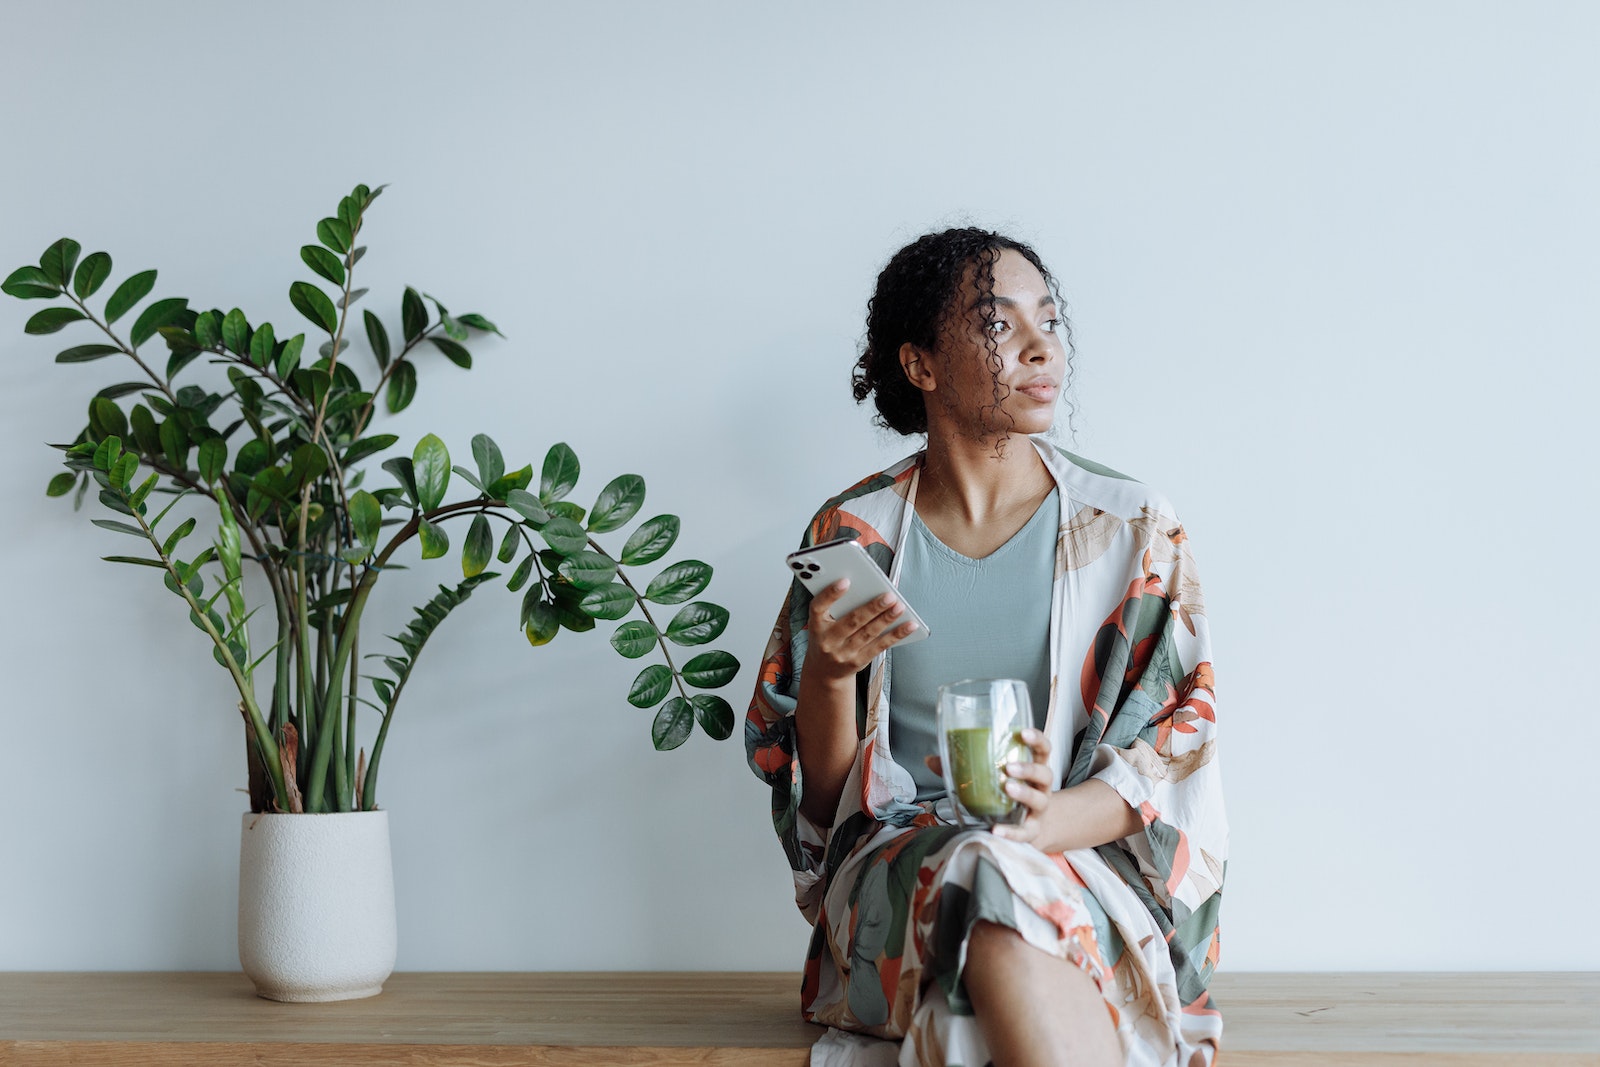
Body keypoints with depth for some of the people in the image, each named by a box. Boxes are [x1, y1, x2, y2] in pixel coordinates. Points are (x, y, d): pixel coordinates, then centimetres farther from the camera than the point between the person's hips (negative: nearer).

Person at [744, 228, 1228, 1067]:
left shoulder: (1131, 528, 5)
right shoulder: (854, 533, 6)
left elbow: (1177, 756, 0)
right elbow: (821, 789, 8)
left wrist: (1049, 820, -21)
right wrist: (831, 671, -14)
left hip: (1089, 864, 0)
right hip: (896, 864, 0)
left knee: (1011, 908, -36)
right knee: (988, 885, -35)